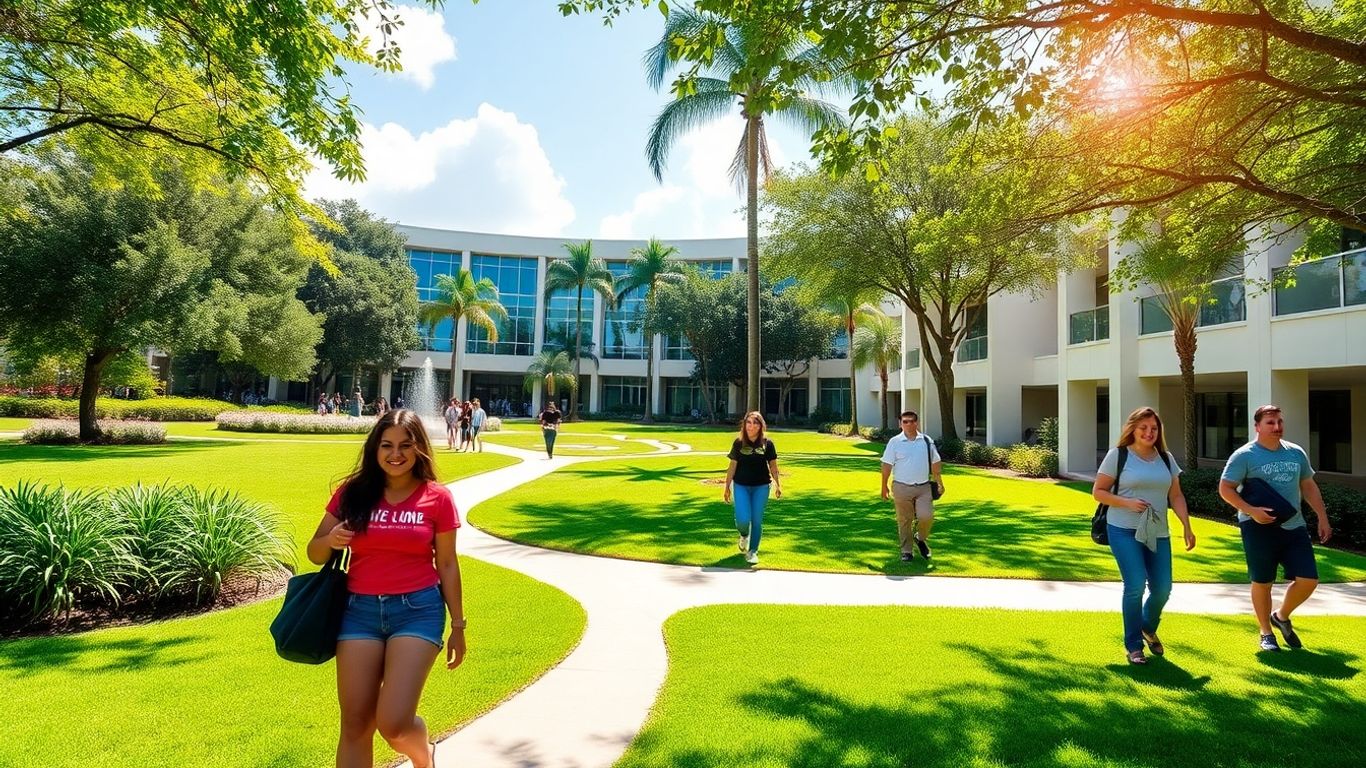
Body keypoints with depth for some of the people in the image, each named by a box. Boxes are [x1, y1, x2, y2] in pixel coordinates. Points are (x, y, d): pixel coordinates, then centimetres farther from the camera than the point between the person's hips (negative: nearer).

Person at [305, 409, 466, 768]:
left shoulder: (437, 498, -3)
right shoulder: (352, 492, 2)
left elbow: (447, 564, 3)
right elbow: (315, 553, 9)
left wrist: (458, 625, 5)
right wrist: (330, 541, -15)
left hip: (418, 610, -2)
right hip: (360, 609, 3)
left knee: (393, 723, -10)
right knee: (355, 724, 6)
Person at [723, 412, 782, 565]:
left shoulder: (767, 443, -4)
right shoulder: (739, 443, -3)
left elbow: (773, 466, 2)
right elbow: (732, 466, 2)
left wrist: (777, 485, -4)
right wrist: (727, 487, 4)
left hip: (761, 486, 0)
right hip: (741, 486, 0)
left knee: (757, 520, 2)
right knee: (743, 519, -9)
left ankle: (753, 551, 19)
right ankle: (744, 535, 26)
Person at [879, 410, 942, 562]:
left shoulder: (927, 441, 6)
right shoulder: (895, 442, -2)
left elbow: (935, 463, 12)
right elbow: (887, 465, -1)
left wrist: (939, 482, 10)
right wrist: (884, 486, -2)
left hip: (923, 487, 2)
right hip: (902, 488, -2)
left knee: (926, 516, -10)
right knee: (904, 521, 5)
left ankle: (920, 538, 20)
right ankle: (907, 551, 19)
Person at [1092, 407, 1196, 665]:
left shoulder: (1166, 458, 10)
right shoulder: (1118, 455, -4)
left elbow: (1176, 496, 13)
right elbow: (1098, 492, -3)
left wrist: (1187, 527, 4)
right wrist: (1127, 503, -16)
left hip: (1157, 532, 5)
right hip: (1124, 530, -5)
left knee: (1162, 588, 4)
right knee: (1135, 586, -11)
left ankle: (1148, 629, 36)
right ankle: (1133, 645, 5)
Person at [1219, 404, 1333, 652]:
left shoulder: (1296, 452, 9)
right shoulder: (1245, 455, -9)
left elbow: (1309, 487, 18)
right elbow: (1225, 489, -10)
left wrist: (1323, 518, 13)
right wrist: (1251, 510, -21)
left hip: (1294, 526, 5)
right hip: (1259, 527, -5)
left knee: (1309, 580, 1)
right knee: (1262, 583, 5)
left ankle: (1281, 616, 28)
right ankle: (1266, 633, 21)